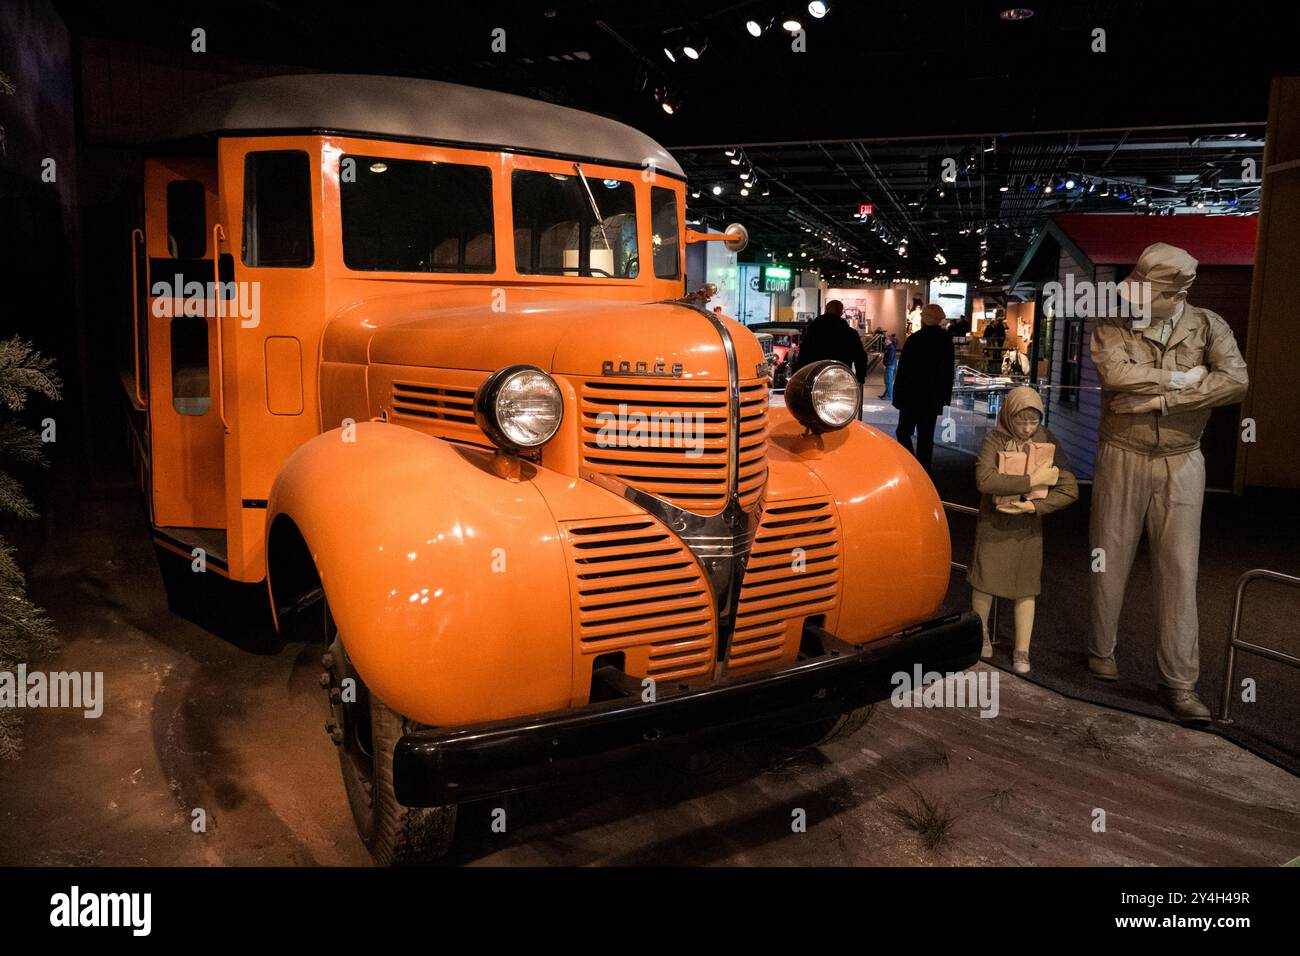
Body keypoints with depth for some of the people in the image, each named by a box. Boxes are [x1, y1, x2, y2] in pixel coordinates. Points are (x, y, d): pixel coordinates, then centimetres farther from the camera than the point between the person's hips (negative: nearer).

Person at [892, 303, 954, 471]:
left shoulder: (914, 340, -14)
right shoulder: (947, 341, 3)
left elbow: (903, 371, -13)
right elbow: (949, 371, 10)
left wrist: (897, 396, -7)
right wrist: (946, 396, 18)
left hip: (912, 396, -5)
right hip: (934, 399, 5)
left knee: (904, 432, 4)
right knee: (926, 436, 11)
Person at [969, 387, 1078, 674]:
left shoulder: (1048, 442, -5)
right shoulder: (994, 440, -12)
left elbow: (1070, 490, -8)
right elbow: (984, 480, -29)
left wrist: (1034, 506, -20)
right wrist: (1033, 480, -28)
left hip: (1028, 525, 2)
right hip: (993, 523, -2)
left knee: (1026, 587, 6)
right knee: (984, 583, 4)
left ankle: (1022, 651, 17)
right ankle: (981, 639, 24)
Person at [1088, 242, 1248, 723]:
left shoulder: (1207, 326, -3)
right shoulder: (1113, 324, -6)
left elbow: (1235, 381, -19)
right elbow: (1115, 374, -24)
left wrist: (1155, 398, -23)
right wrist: (1181, 379, -17)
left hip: (1181, 463, 1)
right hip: (1121, 458, -1)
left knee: (1179, 570, 1)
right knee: (1110, 561, 8)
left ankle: (1179, 683, 7)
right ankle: (1101, 651, 27)